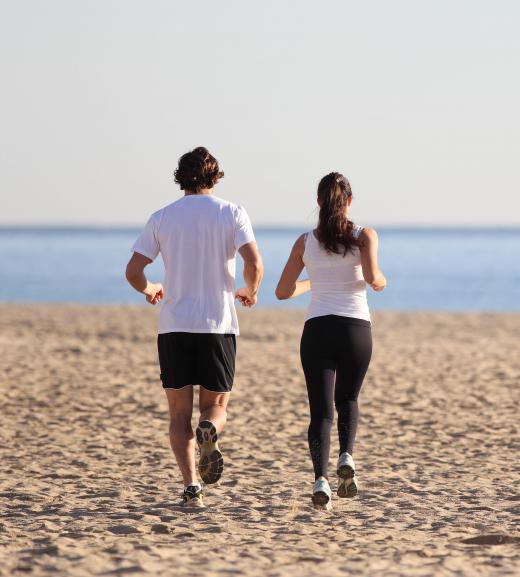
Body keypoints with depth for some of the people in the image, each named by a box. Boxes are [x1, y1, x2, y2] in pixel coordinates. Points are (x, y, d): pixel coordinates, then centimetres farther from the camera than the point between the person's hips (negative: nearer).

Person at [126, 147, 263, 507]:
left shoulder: (162, 218, 4)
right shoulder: (232, 213, 1)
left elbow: (133, 272, 0)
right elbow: (254, 265, -11)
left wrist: (149, 290, 23)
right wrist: (250, 292, 10)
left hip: (174, 326, 1)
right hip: (219, 325, -1)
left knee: (180, 414, 8)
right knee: (216, 406, 11)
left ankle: (191, 484, -10)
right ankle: (209, 433, -25)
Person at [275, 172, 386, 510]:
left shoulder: (305, 242, 8)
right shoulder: (364, 236, 3)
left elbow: (283, 291, 11)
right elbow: (372, 278, -13)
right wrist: (382, 282, 10)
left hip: (317, 329, 1)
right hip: (356, 328, 0)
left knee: (321, 410, 2)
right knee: (347, 400, 21)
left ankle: (321, 477, -19)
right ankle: (347, 456, -5)